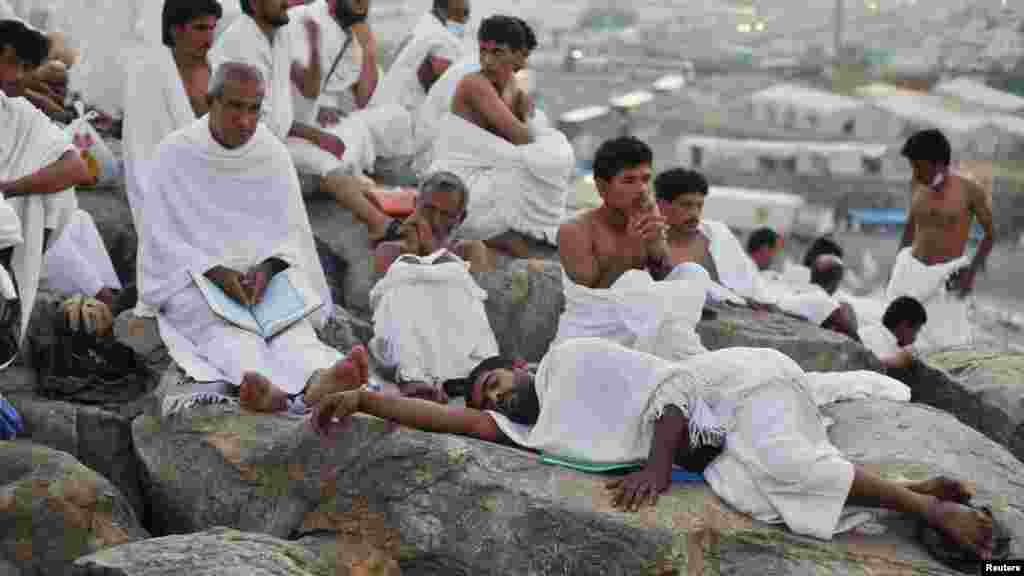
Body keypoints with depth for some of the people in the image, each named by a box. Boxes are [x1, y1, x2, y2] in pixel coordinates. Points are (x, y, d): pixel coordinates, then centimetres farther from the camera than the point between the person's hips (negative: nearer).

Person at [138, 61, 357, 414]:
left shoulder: (274, 155, 6)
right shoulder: (174, 154, -2)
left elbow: (291, 231, 5)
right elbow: (161, 239, -5)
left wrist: (267, 268, -17)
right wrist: (215, 272, -20)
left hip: (262, 274, 2)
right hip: (192, 277, -2)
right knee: (221, 323, -35)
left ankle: (316, 380, -63)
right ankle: (258, 385, -66)